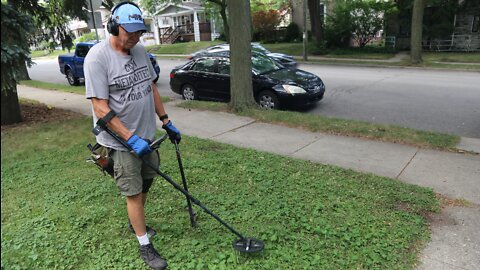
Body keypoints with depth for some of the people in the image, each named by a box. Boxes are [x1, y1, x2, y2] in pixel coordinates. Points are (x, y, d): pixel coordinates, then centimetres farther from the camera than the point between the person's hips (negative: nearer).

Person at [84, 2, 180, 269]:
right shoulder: (98, 57, -17)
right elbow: (101, 108, -20)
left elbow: (152, 87, 13)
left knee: (145, 185, 19)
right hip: (120, 141, -6)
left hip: (146, 135, 7)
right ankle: (145, 246, 21)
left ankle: (135, 222, 45)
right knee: (134, 193, 4)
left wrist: (167, 122, 11)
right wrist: (131, 139, -23)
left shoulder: (140, 50, 4)